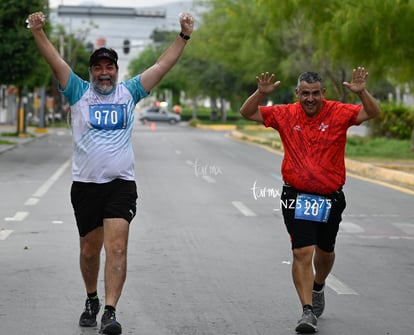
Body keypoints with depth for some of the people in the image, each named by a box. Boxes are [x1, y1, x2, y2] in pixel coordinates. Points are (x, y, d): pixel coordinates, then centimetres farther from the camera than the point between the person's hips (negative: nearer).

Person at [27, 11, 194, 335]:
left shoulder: (129, 92, 9)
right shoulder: (79, 92, 7)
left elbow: (163, 65, 9)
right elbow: (56, 61, -4)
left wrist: (184, 35, 2)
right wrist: (38, 31, -17)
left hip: (121, 183, -1)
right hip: (85, 184, 1)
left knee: (117, 247, -15)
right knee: (89, 250, 12)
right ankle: (92, 300, 36)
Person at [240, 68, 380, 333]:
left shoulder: (339, 113, -5)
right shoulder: (286, 114, -1)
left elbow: (373, 113, -13)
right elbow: (248, 113, 0)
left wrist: (361, 92, -32)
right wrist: (261, 93, -19)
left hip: (331, 198, 1)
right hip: (296, 197, -1)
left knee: (325, 251, 18)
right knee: (302, 252, -12)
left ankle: (317, 288, 49)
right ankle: (308, 311, -8)